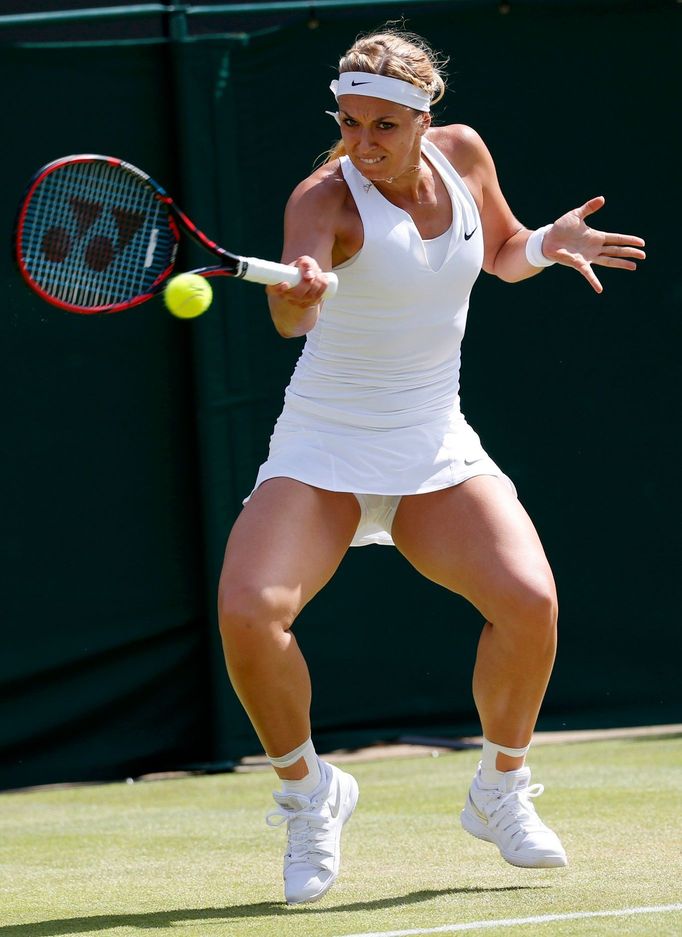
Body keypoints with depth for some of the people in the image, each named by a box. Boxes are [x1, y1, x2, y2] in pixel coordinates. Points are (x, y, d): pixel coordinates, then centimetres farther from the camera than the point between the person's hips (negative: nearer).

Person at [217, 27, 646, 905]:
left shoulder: (462, 153, -1)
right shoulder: (327, 198, -16)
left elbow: (501, 252, 19)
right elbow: (294, 313, -35)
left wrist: (550, 243, -3)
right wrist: (296, 295, -60)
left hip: (436, 453, 3)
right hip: (323, 452, -3)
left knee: (529, 601, -20)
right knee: (247, 611, -26)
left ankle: (500, 791, 7)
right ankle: (308, 790, 2)